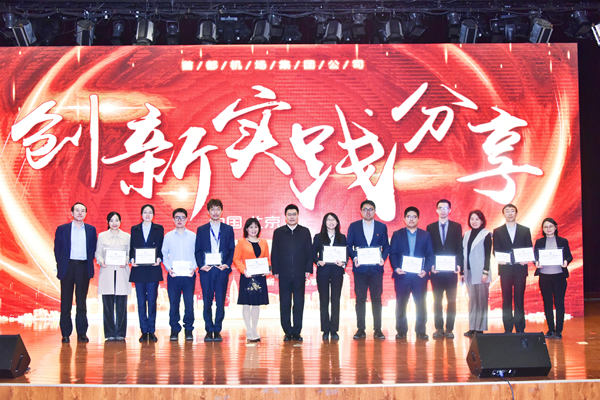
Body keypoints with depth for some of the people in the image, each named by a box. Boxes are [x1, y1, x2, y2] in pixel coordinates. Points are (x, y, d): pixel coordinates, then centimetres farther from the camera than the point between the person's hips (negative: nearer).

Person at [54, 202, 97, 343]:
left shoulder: (91, 230, 9)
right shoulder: (62, 229, 5)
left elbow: (93, 248, 10)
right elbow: (57, 249, 5)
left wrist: (90, 262, -1)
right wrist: (60, 266, -1)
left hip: (84, 267, 1)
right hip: (67, 267, -1)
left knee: (82, 302, 5)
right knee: (66, 302, 2)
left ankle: (82, 333, 10)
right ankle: (66, 334, 6)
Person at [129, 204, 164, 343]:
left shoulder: (159, 229, 9)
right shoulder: (135, 229, 12)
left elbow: (162, 248, 6)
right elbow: (132, 248, 9)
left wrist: (159, 259, -11)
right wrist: (132, 259, -8)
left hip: (153, 269, -1)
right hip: (138, 269, 1)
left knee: (152, 300, -2)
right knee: (141, 301, 1)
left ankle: (152, 331, 4)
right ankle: (144, 331, 6)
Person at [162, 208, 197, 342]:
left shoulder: (192, 236, 7)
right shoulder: (168, 236, 8)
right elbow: (164, 254, 8)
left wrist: (194, 268, -7)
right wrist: (169, 268, -6)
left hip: (189, 275, 0)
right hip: (173, 275, 0)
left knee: (189, 303, -2)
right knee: (173, 303, 0)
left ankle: (189, 330, 9)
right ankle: (174, 330, 10)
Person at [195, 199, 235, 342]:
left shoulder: (228, 229, 10)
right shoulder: (201, 230, 10)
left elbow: (232, 249, 7)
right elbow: (198, 250, 7)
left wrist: (227, 264, -7)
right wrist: (201, 265, -7)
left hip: (222, 270, 0)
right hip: (206, 271, 0)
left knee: (221, 302, 0)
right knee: (207, 302, 1)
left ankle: (217, 330, 7)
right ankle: (209, 330, 9)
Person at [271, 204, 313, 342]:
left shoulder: (305, 232, 8)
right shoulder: (278, 232, 7)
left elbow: (309, 252, 7)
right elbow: (274, 253, 6)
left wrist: (308, 270, -1)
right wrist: (275, 271, -1)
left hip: (300, 274, 0)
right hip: (284, 274, 0)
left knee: (299, 304, 3)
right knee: (285, 304, 2)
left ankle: (297, 332, 9)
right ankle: (287, 332, 9)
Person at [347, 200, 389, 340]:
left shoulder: (382, 227, 10)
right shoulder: (353, 226, 8)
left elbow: (386, 246, 9)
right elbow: (349, 245, 5)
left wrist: (383, 258, -9)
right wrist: (354, 257, -12)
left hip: (376, 268, 0)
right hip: (360, 268, 0)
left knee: (376, 299, 1)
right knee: (360, 299, 1)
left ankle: (378, 330, 6)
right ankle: (360, 330, 6)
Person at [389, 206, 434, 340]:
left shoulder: (426, 235, 11)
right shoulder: (397, 234, 10)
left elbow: (430, 255, 6)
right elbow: (392, 254, 5)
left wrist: (426, 270, -10)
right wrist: (396, 268, -12)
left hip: (419, 275, 0)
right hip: (402, 274, 0)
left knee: (421, 304, 1)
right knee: (401, 304, 3)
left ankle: (421, 331, 8)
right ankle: (401, 331, 10)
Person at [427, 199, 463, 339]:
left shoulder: (456, 227, 9)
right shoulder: (430, 227, 10)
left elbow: (459, 247, 4)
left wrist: (458, 264, -8)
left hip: (451, 269, 0)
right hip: (436, 270, 1)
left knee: (451, 300, 0)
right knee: (437, 300, 2)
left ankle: (449, 329, 4)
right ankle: (439, 328, 7)